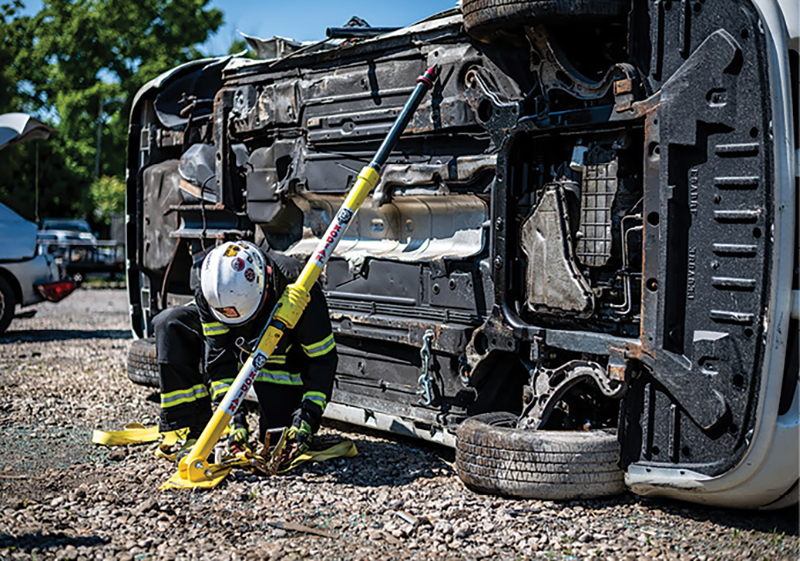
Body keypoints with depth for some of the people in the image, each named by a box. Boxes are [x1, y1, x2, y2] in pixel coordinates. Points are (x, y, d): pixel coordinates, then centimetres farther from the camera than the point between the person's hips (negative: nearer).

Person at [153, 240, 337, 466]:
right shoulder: (209, 292, -28)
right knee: (171, 324, -22)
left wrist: (307, 419, -34)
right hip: (237, 346, 3)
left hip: (284, 357, -3)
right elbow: (218, 356, -24)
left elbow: (323, 359, -27)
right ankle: (189, 429, -18)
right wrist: (234, 417, -34)